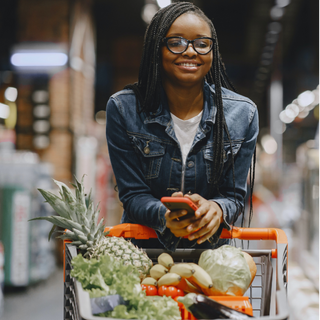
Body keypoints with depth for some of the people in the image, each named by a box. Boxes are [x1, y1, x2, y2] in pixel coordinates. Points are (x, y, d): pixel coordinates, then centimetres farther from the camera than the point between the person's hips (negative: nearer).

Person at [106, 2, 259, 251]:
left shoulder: (242, 114, -4)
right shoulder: (123, 109, -10)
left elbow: (234, 196, 0)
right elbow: (133, 195, -8)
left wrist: (216, 209, -25)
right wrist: (164, 217, -29)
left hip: (209, 248, 0)